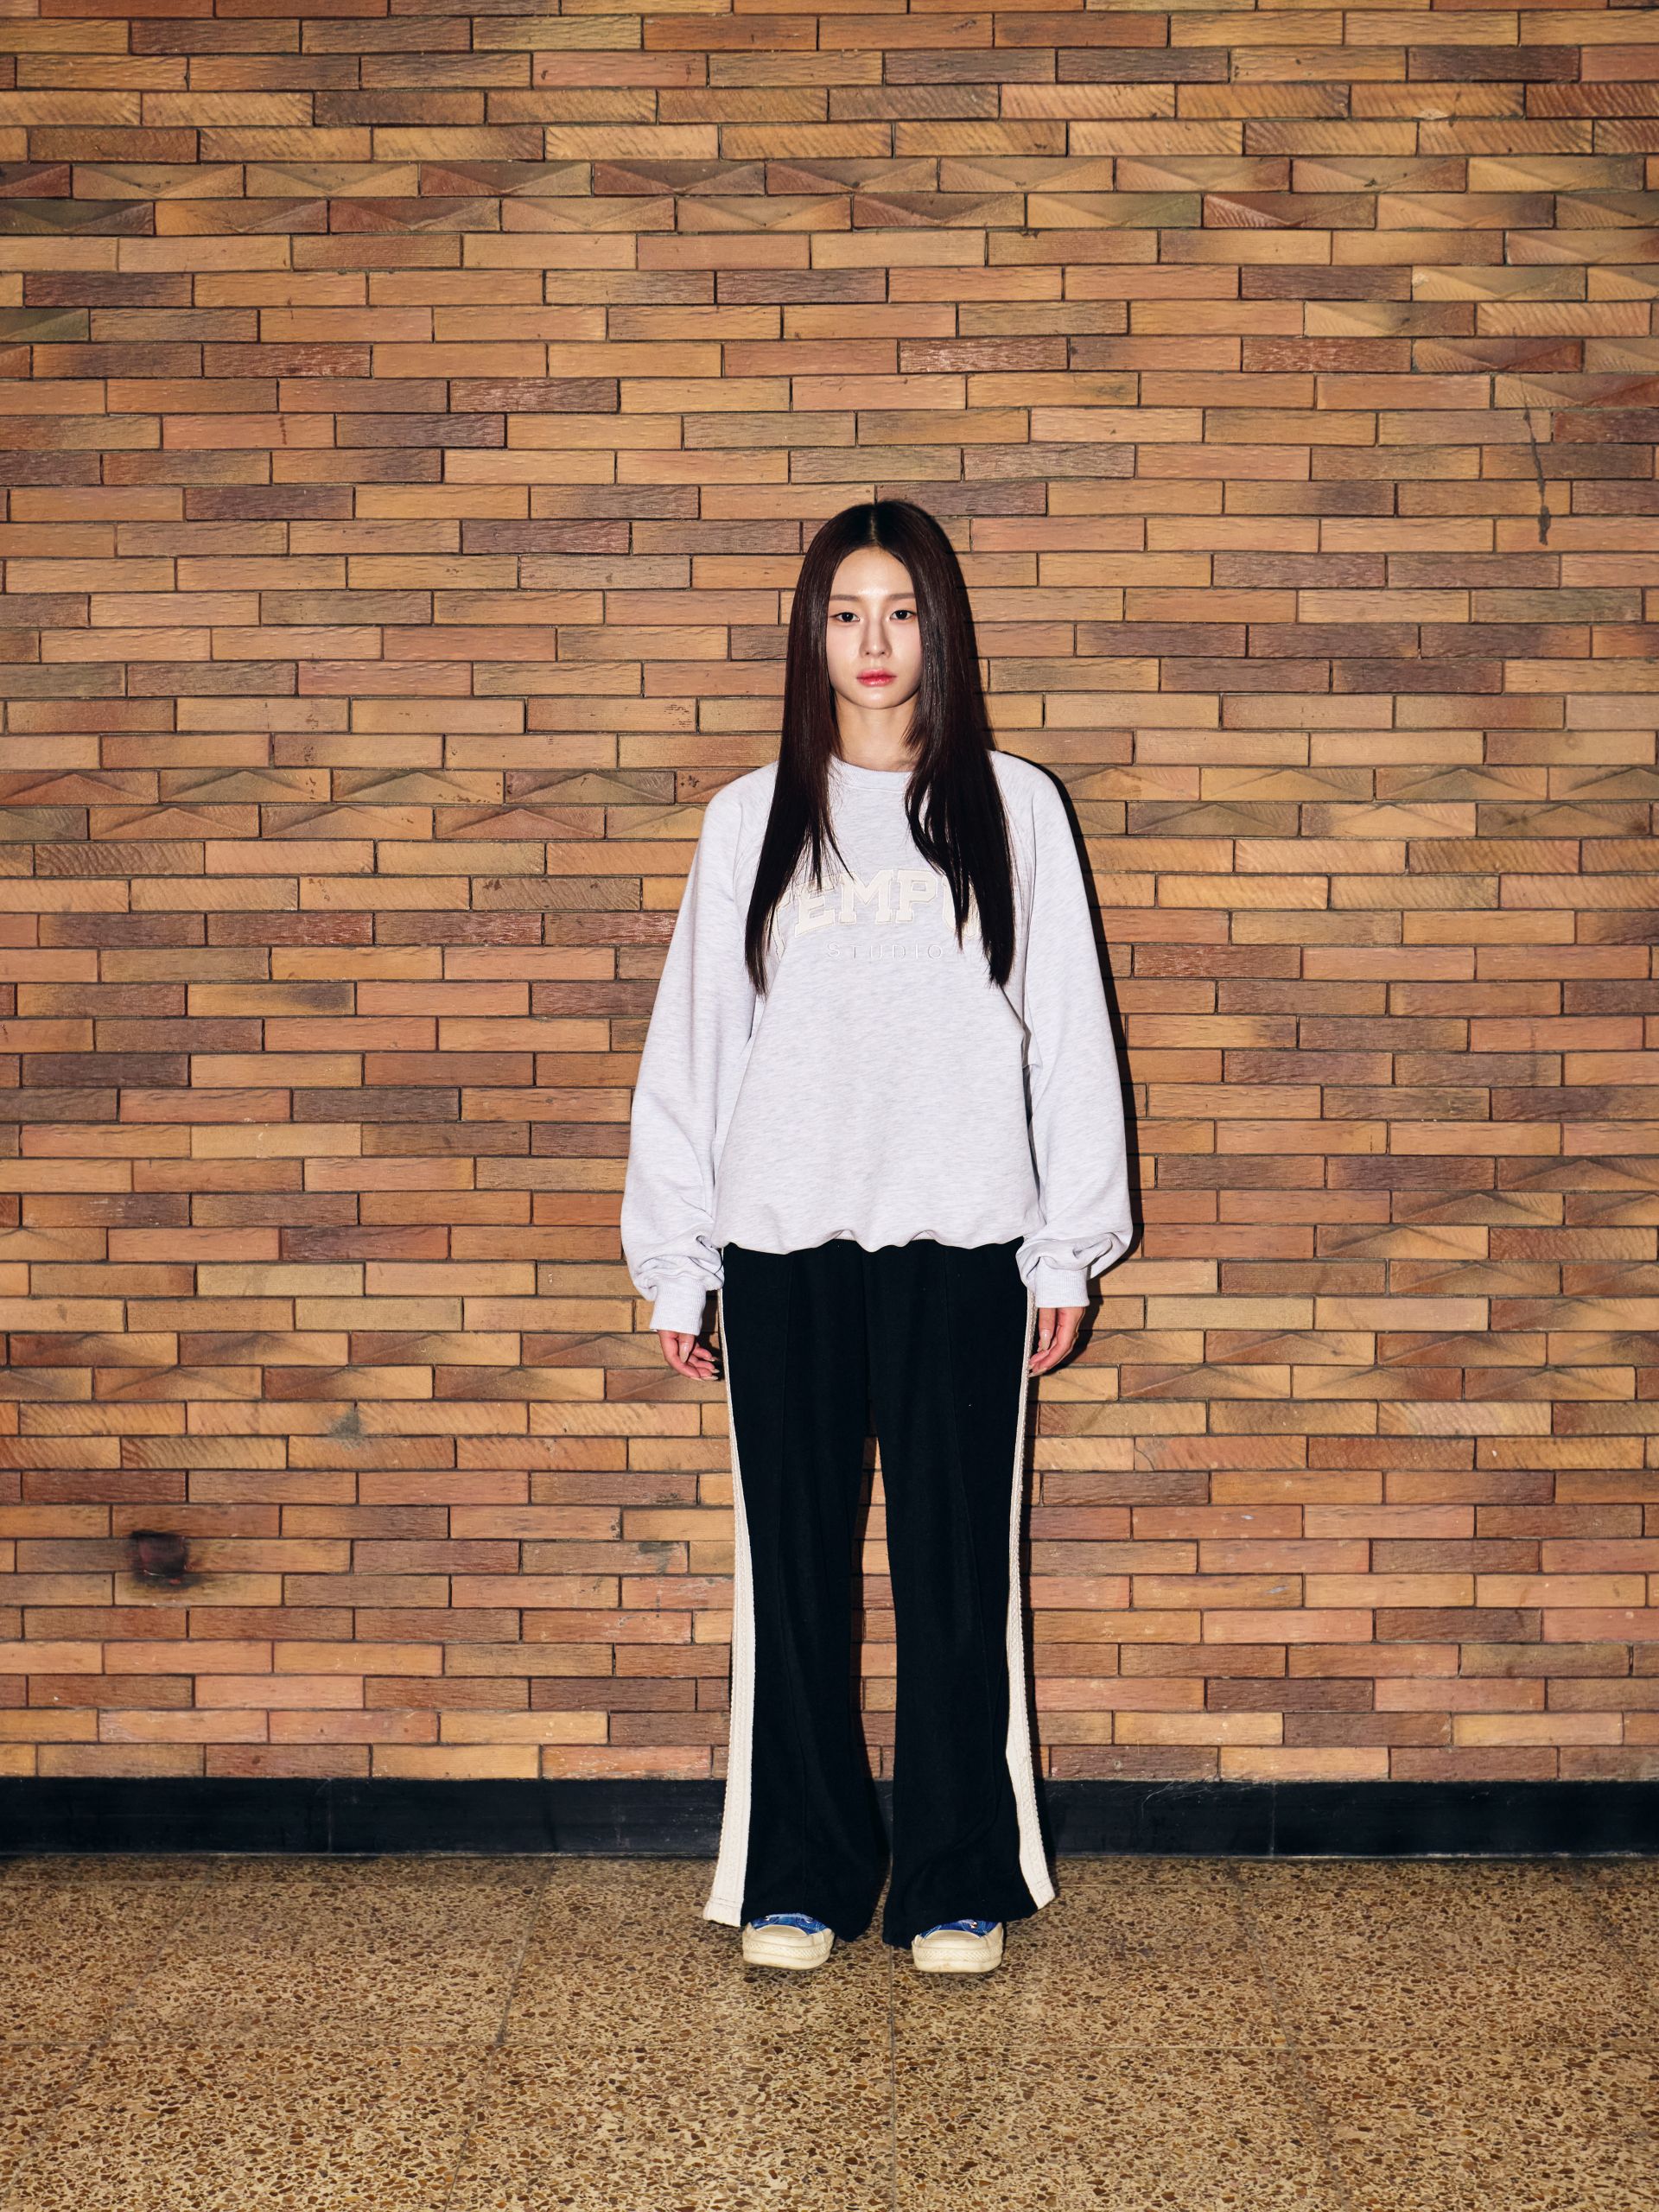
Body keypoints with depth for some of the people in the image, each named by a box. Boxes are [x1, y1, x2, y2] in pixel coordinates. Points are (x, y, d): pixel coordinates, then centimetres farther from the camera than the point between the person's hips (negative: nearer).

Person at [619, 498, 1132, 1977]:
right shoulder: (749, 821, 8)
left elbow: (1067, 1035, 5)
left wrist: (1070, 1250, 1)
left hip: (961, 1245, -1)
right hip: (784, 1247, 1)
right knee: (794, 1571, 6)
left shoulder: (1013, 810, 6)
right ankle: (800, 1880, 19)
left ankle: (959, 1885, 18)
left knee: (959, 1570, 4)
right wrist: (673, 1266, 6)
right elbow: (692, 1046, 8)